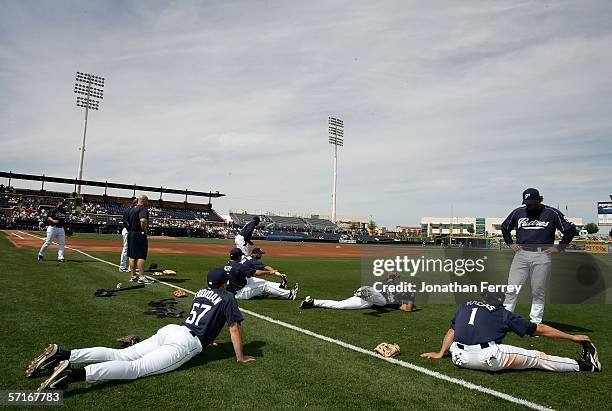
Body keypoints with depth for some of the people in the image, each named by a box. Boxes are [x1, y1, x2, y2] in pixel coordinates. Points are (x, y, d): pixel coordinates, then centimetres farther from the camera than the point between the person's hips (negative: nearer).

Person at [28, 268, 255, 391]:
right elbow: (234, 327, 2)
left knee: (119, 355, 1)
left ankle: (63, 354, -14)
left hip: (169, 330, 7)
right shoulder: (227, 297, 4)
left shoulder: (201, 291, 25)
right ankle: (75, 374, -36)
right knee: (136, 368, -17)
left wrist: (207, 338, 53)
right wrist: (240, 357, 11)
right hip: (186, 343, -7)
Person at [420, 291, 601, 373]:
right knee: (537, 357, 16)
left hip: (459, 358, 3)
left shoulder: (464, 305, 22)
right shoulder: (503, 313, 14)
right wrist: (572, 337, 33)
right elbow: (540, 329, 22)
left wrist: (440, 354, 29)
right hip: (487, 358, -2)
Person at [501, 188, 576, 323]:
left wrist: (559, 248, 0)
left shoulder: (552, 213, 1)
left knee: (538, 291, 3)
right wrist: (510, 243, 13)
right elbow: (505, 227, 24)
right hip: (521, 253, 2)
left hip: (542, 256, -2)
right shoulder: (518, 212, 9)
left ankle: (535, 322, 14)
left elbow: (571, 229, 5)